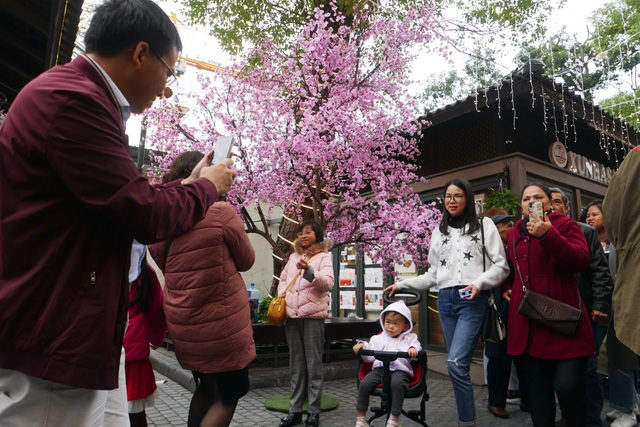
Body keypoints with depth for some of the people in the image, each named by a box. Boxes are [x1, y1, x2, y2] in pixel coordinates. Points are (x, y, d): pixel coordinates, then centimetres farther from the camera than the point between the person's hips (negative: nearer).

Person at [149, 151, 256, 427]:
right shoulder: (222, 212, -14)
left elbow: (166, 266, 13)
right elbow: (246, 260, -1)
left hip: (183, 323, 6)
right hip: (220, 322, -6)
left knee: (206, 389, 24)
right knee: (228, 395, 11)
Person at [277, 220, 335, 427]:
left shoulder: (324, 256, -1)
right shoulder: (294, 256, 16)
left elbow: (328, 283, -14)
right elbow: (283, 279, 24)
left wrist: (309, 270, -28)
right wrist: (281, 297, 8)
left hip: (313, 315, -5)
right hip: (292, 315, 5)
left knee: (313, 364, 1)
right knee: (296, 364, 11)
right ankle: (295, 410, 20)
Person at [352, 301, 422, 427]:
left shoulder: (409, 338, 16)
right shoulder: (379, 338, 21)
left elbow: (416, 355, 2)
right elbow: (370, 357, 16)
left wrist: (413, 349, -20)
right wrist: (362, 345, 0)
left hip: (400, 370, -2)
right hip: (380, 368, 3)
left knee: (397, 384, -37)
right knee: (364, 384, -22)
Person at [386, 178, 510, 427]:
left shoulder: (484, 225, 5)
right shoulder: (438, 232, 17)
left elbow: (501, 266, 0)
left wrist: (479, 283, -17)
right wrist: (402, 285, 9)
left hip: (472, 300, -4)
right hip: (445, 301, 4)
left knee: (456, 364, -15)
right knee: (458, 364, 5)